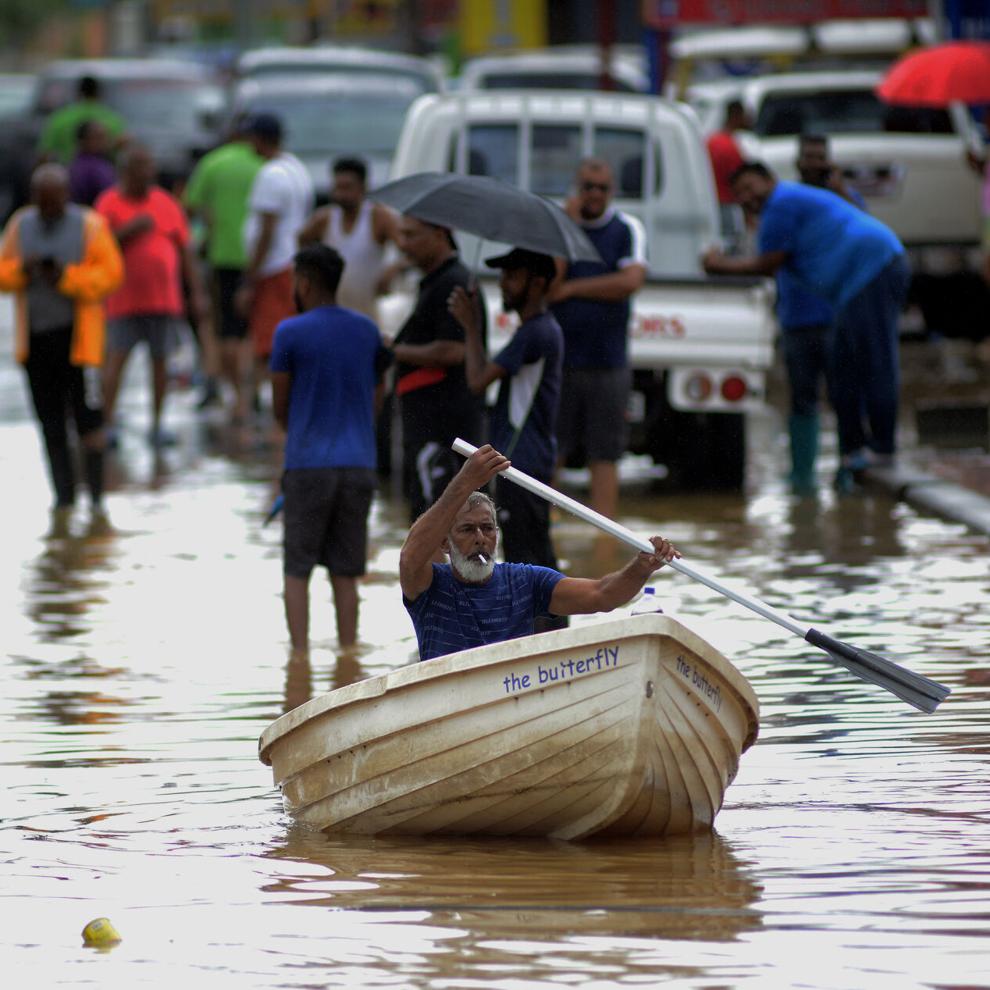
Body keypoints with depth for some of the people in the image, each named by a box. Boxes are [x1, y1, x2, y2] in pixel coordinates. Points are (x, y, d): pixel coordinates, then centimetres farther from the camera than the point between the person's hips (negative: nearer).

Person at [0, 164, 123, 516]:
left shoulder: (89, 226, -3)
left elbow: (110, 273, -7)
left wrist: (67, 276, -18)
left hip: (77, 334, -4)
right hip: (34, 337, 4)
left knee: (87, 416, -6)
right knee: (50, 421, 7)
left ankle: (96, 496, 1)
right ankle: (63, 495, 15)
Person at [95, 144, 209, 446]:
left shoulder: (167, 203, 10)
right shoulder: (109, 203, 0)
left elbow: (186, 251, 12)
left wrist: (197, 293, 7)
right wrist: (130, 230, -18)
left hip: (165, 301, 3)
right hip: (124, 301, -3)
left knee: (160, 359, 6)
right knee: (116, 358, -10)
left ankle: (156, 425, 14)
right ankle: (107, 422, -9)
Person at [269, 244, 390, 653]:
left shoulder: (290, 333, -5)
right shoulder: (368, 332, 9)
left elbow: (280, 407, 2)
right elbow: (374, 400, 13)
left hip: (308, 465, -4)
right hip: (358, 464, 4)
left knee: (297, 570, 3)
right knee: (345, 573, 8)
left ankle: (300, 653, -4)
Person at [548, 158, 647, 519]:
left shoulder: (627, 229, 4)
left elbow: (631, 281, -11)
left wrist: (570, 289, -8)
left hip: (607, 363, -1)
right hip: (557, 359, 1)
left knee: (604, 456, 1)